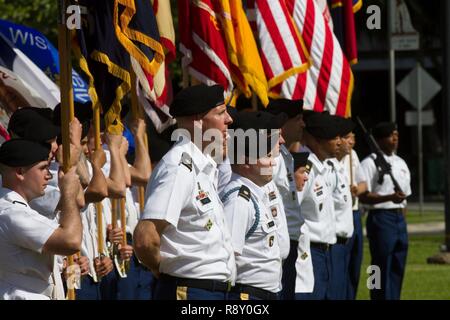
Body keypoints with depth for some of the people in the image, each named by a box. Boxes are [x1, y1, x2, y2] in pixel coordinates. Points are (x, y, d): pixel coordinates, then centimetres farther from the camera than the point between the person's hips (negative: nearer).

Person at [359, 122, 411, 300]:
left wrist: (402, 218, 15)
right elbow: (363, 196, -14)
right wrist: (390, 197, -24)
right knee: (382, 267, -8)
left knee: (398, 267, 9)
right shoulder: (370, 163, -8)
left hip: (399, 218, 8)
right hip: (381, 217, -8)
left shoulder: (400, 163, 16)